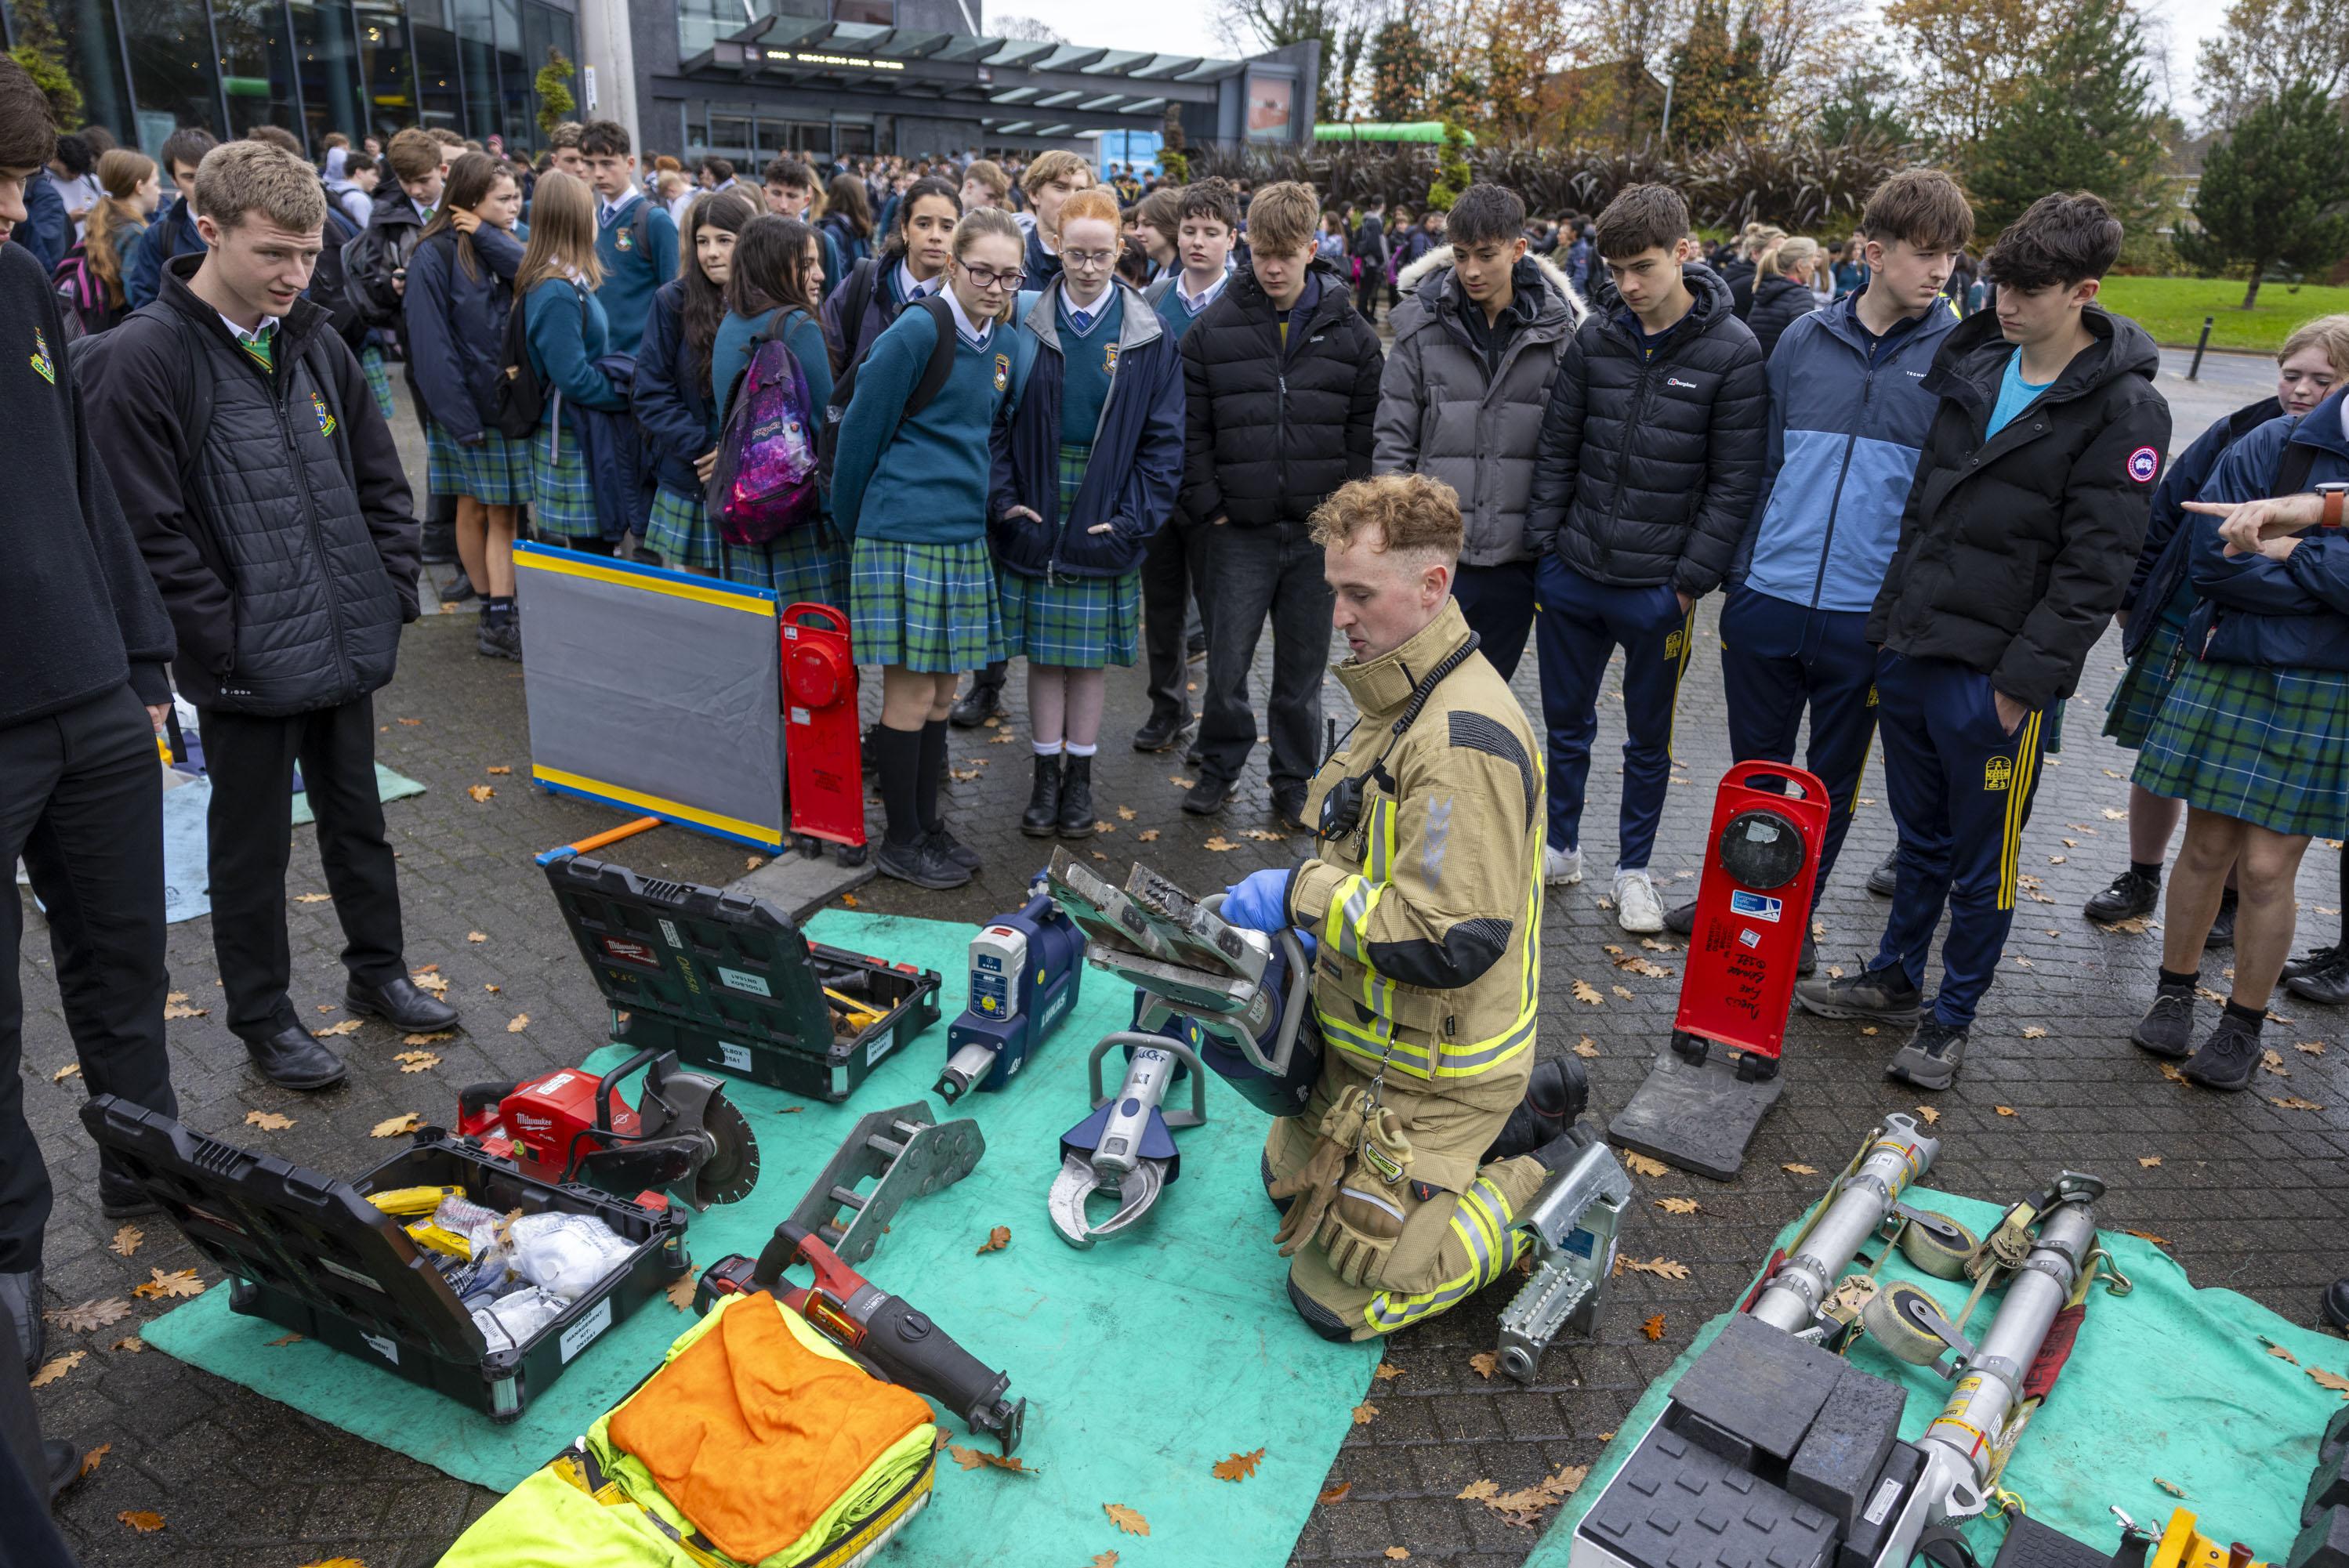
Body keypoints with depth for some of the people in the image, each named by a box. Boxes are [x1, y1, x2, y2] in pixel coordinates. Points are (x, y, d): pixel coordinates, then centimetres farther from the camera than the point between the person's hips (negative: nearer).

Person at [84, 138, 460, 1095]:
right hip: (247, 664, -5)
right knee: (253, 846, 10)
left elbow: (381, 484, 12)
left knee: (358, 820, 18)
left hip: (346, 648, 5)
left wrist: (391, 596, 4)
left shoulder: (315, 345, 5)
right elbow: (151, 530, -15)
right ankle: (263, 1018, 26)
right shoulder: (144, 359, -13)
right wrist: (227, 643, -15)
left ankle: (377, 971, 36)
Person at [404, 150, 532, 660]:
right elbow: (431, 345, -14)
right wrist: (460, 416, -18)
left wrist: (489, 237, -13)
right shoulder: (435, 255, -9)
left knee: (502, 513, 5)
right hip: (468, 406, -5)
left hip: (510, 401, 5)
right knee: (474, 510, 4)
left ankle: (498, 618, 8)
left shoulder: (503, 246, 11)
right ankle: (495, 613, 12)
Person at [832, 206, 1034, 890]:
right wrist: (852, 528, 2)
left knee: (940, 692, 13)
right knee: (910, 693, -1)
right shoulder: (917, 332, -12)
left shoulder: (1011, 345, 9)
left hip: (964, 536, 7)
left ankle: (927, 825, 25)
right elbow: (860, 432, -6)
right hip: (904, 534, -7)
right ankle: (901, 840, 12)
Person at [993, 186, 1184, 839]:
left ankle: (1079, 776, 22)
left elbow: (1164, 437, 0)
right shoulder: (1026, 324, 1)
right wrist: (1005, 498, -9)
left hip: (1104, 523, 0)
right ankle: (1045, 774, 20)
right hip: (1036, 518, 1)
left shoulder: (1149, 338, 0)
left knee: (1092, 654, 8)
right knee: (1043, 652, 8)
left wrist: (1134, 516, -9)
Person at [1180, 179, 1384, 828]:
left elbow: (1364, 434, 5)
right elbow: (1191, 431, 3)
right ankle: (1220, 769, 23)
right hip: (1240, 531, 0)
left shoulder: (1352, 337, 4)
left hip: (1319, 532, 1)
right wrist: (1208, 506, -4)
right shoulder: (1213, 331, 1)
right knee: (1227, 662, 2)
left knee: (1303, 668, 9)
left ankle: (1294, 784, 23)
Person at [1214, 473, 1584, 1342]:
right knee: (1290, 1182, 28)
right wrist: (1294, 902, 2)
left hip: (1430, 1071, -10)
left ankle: (1540, 1186, 10)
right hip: (1374, 1042, 10)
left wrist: (1302, 892, -23)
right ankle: (1519, 1112, 25)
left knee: (1338, 1296, -1)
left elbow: (1452, 941, -33)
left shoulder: (1462, 739, -28)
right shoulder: (1407, 699, 5)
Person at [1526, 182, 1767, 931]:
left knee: (1648, 739, 12)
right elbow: (1557, 452, 7)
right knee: (1565, 722, 16)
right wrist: (1546, 545, 1)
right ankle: (1561, 847, 34)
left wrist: (1692, 581, -11)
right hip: (1571, 575, 3)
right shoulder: (1595, 338, 0)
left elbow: (1734, 483, -9)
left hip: (1657, 587, -3)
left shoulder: (1734, 353, -10)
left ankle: (1634, 869, 29)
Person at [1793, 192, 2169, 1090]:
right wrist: (1891, 616, 12)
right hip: (1910, 648, 6)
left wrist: (2026, 678, -17)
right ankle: (1894, 980, 36)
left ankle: (1952, 1021, 24)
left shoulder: (2124, 409, -11)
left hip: (1996, 674, -6)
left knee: (1983, 861, 8)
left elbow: (2095, 566, -14)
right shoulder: (1972, 366, 7)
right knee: (1920, 838, 20)